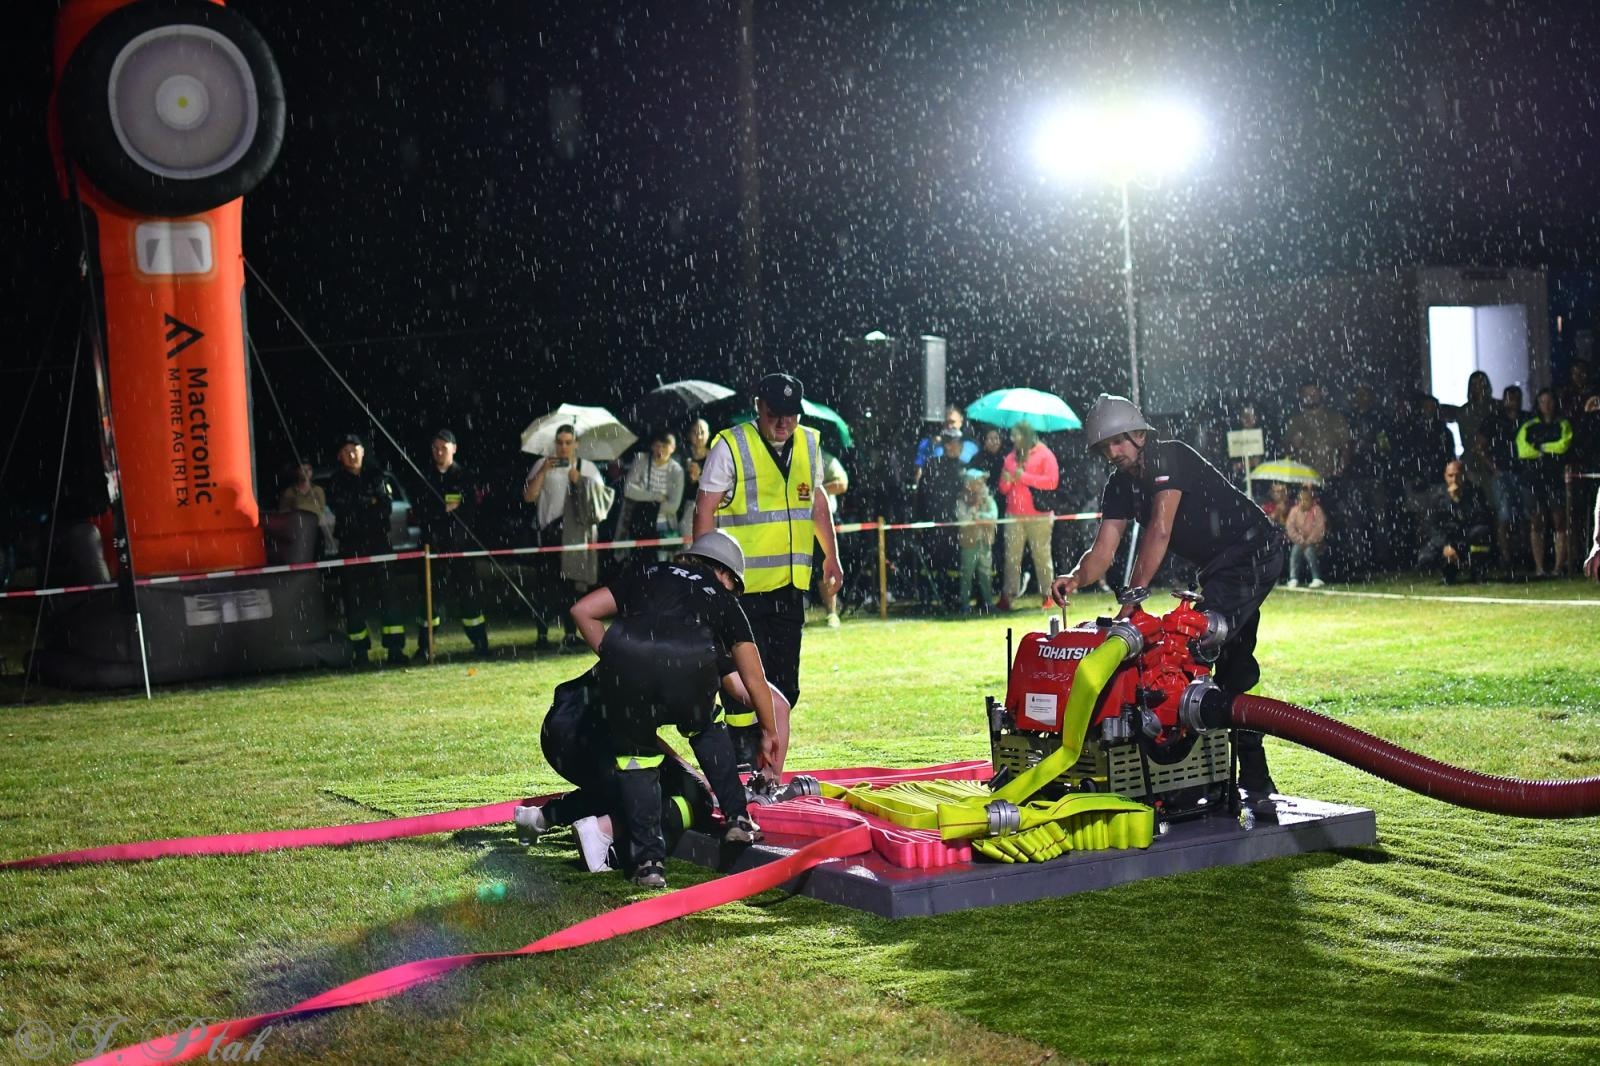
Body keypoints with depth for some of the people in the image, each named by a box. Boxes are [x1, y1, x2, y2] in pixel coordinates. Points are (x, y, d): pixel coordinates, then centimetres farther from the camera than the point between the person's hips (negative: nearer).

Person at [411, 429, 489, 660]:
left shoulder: (464, 476, 3)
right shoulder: (424, 476, 7)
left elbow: (471, 509, -6)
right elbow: (419, 511, -1)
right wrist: (444, 509, -12)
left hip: (460, 544, -1)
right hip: (432, 543, 1)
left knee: (468, 593, -1)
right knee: (428, 593, 2)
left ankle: (480, 643, 4)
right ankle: (424, 646, 9)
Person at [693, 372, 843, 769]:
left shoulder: (808, 443, 10)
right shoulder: (730, 446, -7)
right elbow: (705, 510, -6)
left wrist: (831, 556, 23)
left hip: (791, 583, 6)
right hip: (743, 583, -6)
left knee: (784, 683, 8)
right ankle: (741, 762, 3)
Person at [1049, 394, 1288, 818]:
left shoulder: (1171, 457, -19)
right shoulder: (1119, 486, 5)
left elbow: (1159, 530, -29)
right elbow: (1103, 550, -5)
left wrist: (1134, 594, -34)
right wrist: (1075, 578, -27)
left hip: (1255, 551, -10)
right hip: (1219, 568, 10)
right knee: (1233, 666, 10)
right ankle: (1255, 782, 15)